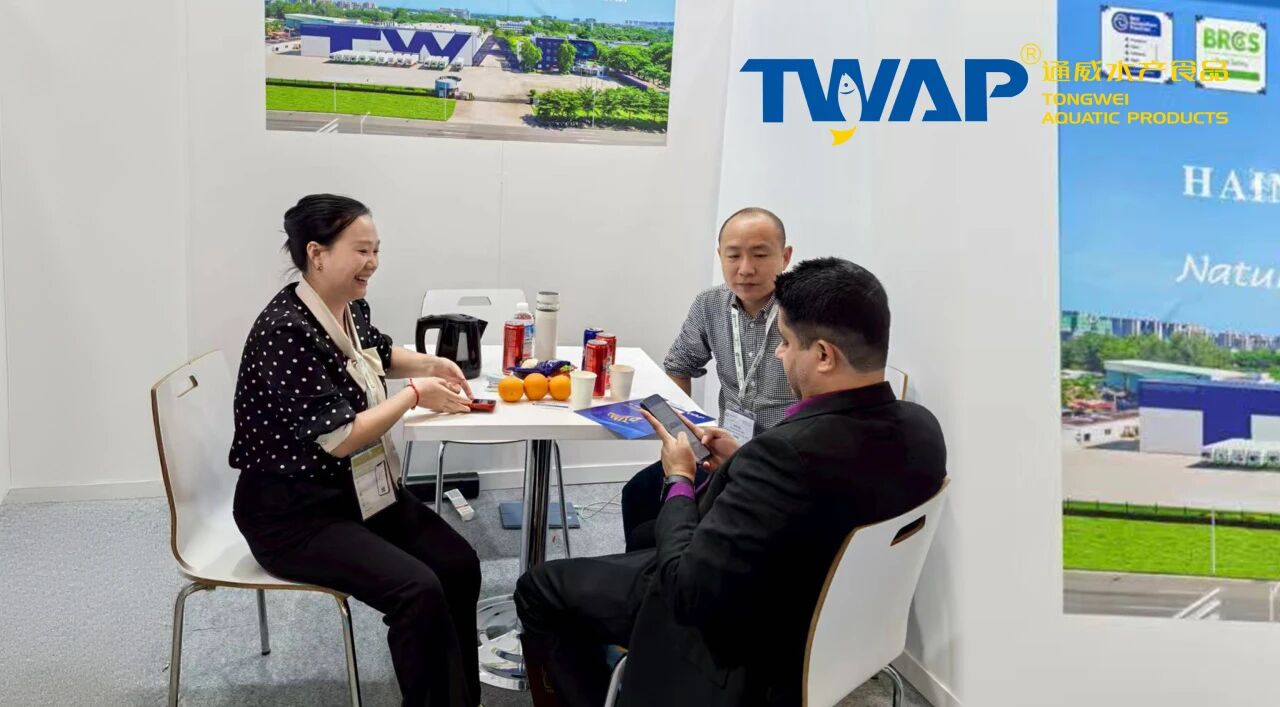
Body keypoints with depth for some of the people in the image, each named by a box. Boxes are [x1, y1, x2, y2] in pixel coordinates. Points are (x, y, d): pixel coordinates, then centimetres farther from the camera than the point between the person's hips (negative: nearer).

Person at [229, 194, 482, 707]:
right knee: (417, 591, -22)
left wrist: (432, 364, 8)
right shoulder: (287, 332, -25)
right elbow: (341, 438, -25)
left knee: (459, 564, -3)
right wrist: (415, 394, -14)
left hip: (357, 487, 9)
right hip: (292, 511, -9)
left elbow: (379, 353, 26)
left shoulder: (350, 309, 1)